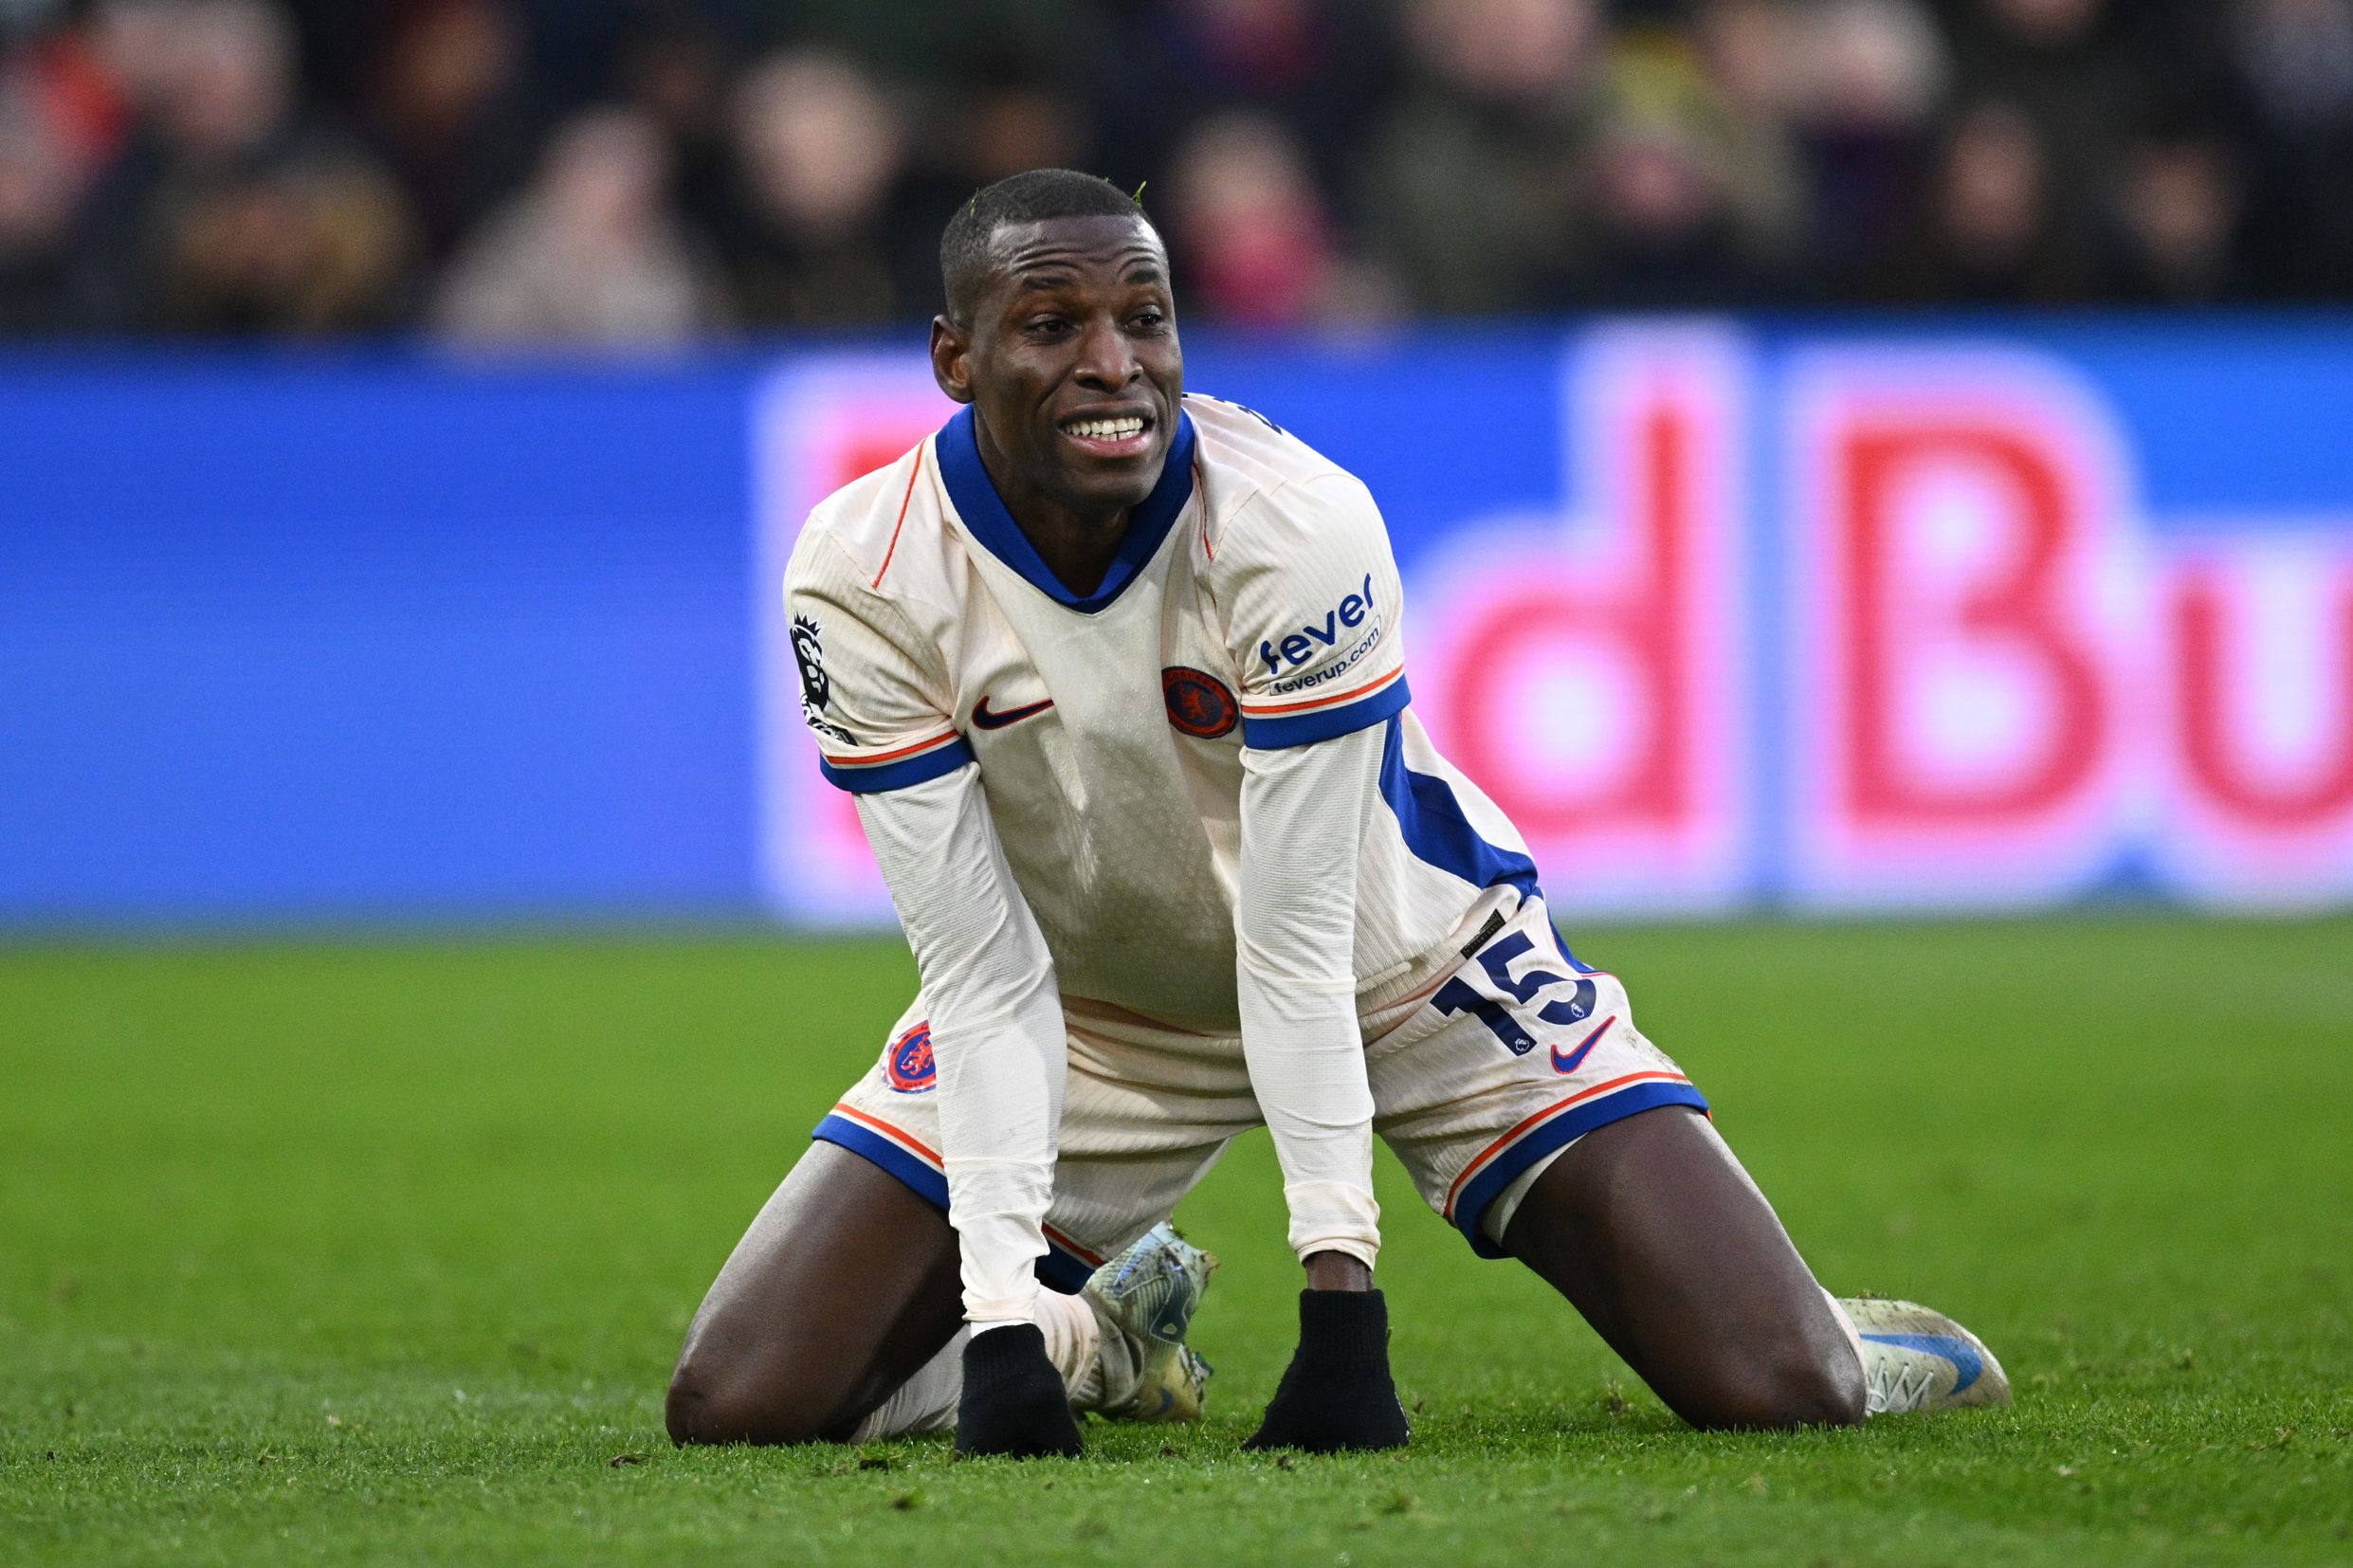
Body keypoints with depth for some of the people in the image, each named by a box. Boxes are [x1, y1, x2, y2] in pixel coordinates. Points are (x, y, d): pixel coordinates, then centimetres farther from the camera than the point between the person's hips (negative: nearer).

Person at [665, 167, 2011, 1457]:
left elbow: (1297, 940, -28)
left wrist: (1341, 1300, -32)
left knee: (1769, 1389, -19)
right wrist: (1003, 1321, -30)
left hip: (1404, 965, -2)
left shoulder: (1299, 528, -31)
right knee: (737, 1402, -9)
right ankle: (1102, 1328, 21)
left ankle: (1842, 1355, 21)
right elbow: (984, 978, -22)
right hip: (1095, 1007, 3)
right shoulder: (865, 581, -23)